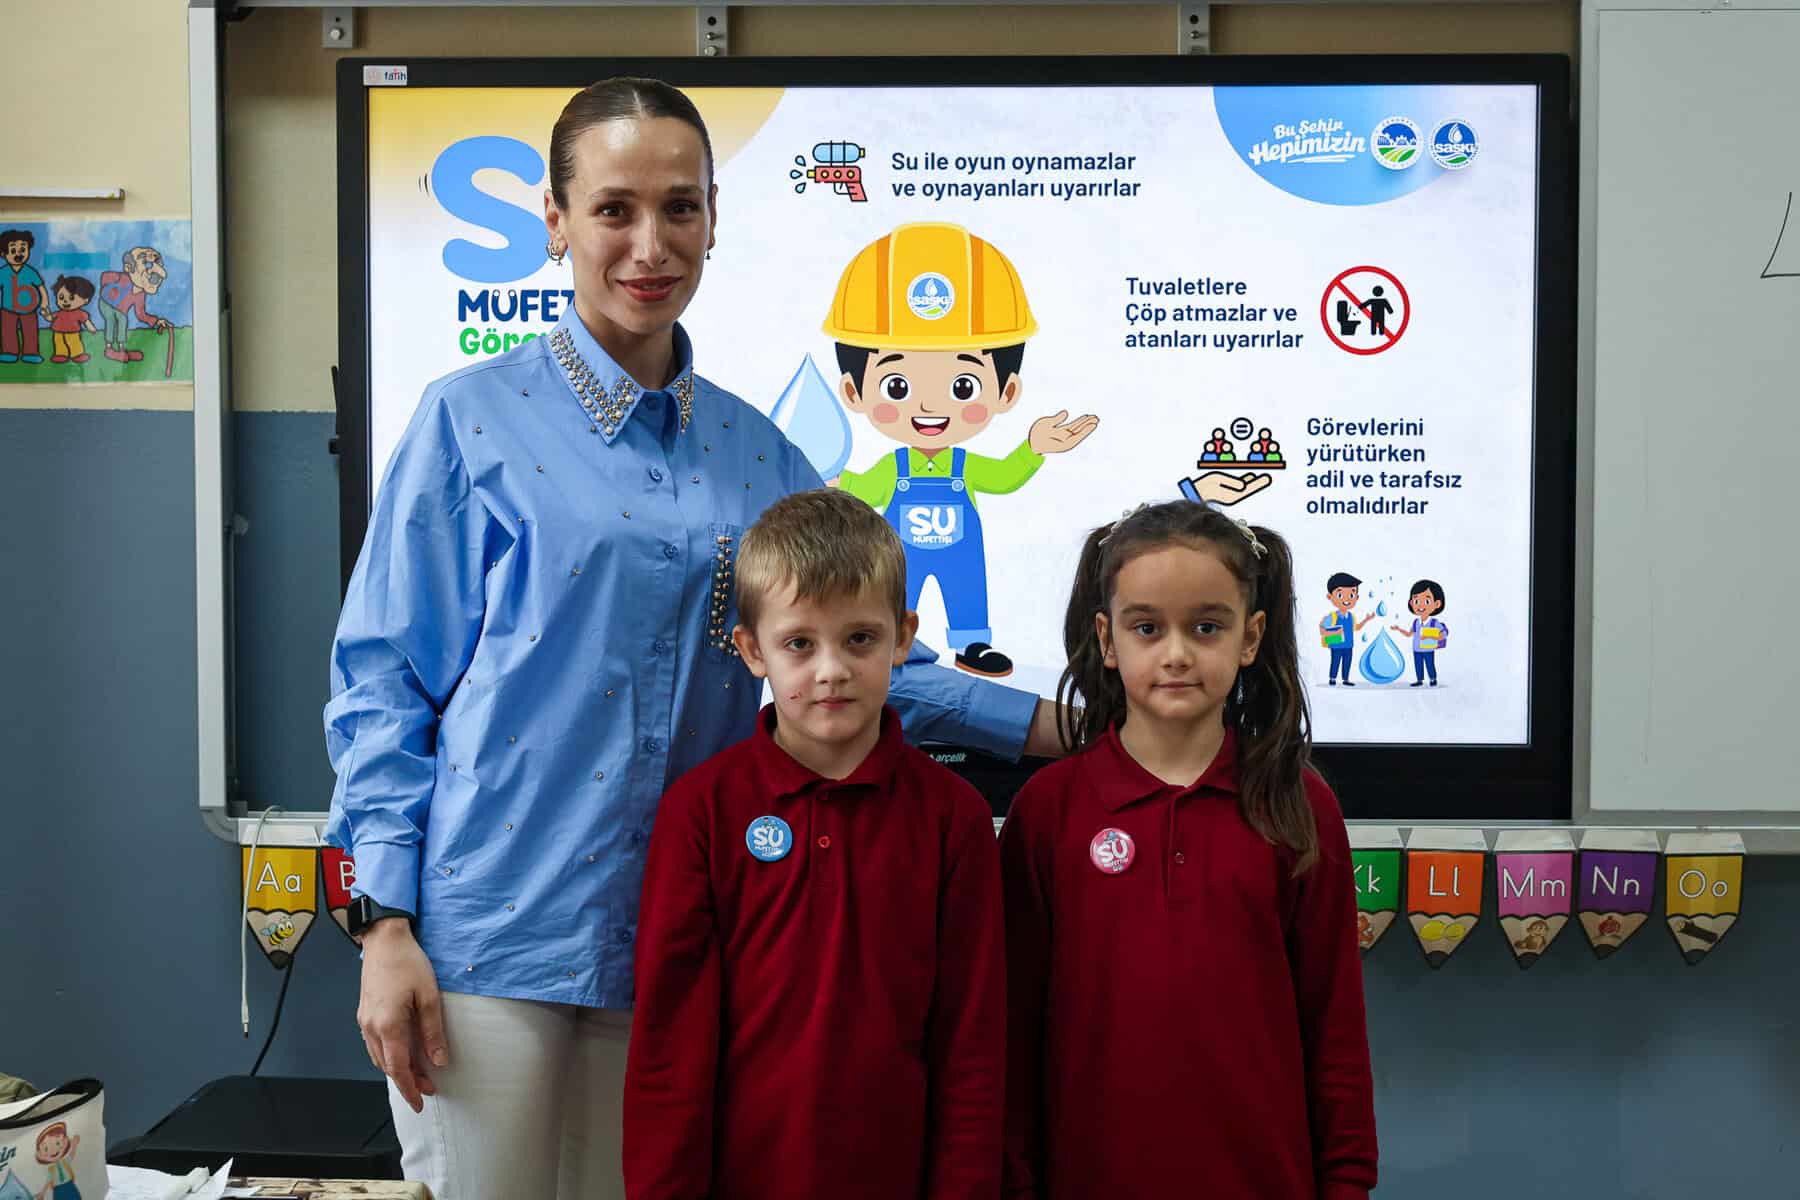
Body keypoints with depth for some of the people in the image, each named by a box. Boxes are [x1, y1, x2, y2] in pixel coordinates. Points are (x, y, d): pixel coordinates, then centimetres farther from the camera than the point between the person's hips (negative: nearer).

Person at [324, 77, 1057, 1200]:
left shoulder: (757, 453, 8)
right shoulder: (475, 418, -2)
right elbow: (382, 682, -3)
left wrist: (1048, 725, 2)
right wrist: (387, 925, -10)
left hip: (667, 941, 4)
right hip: (488, 938, -3)